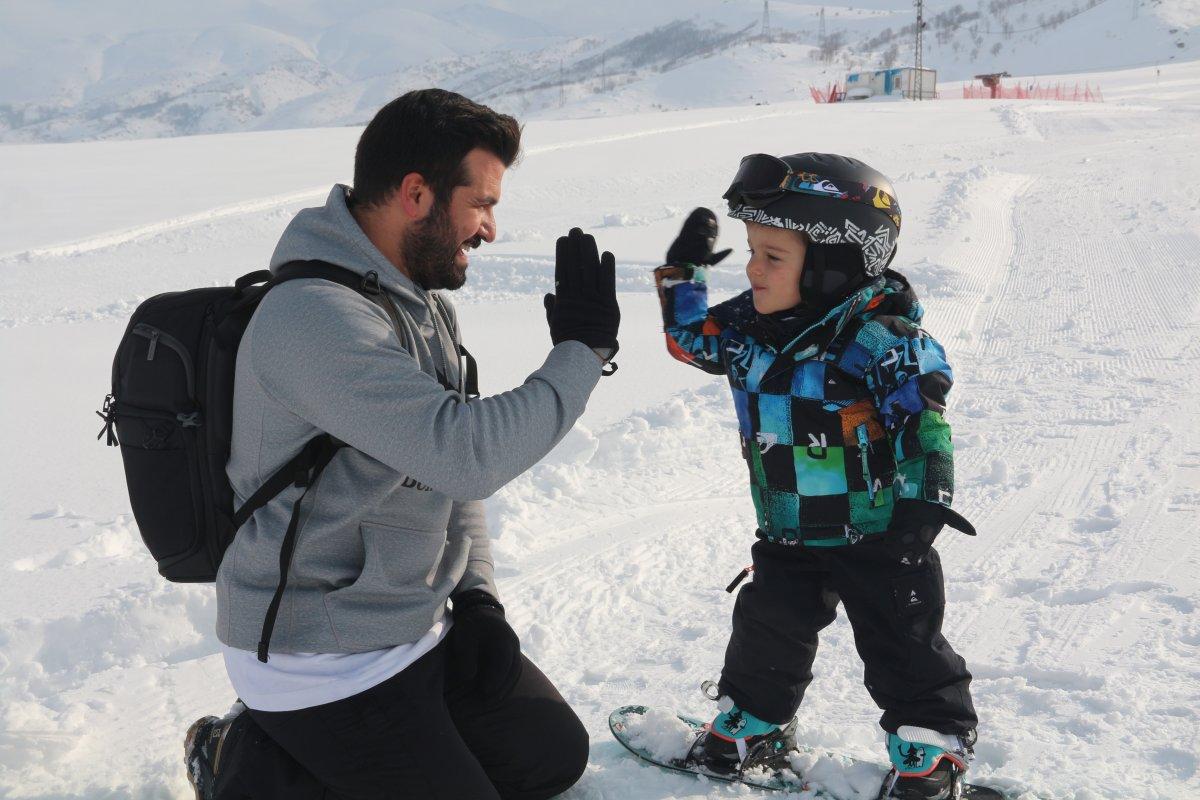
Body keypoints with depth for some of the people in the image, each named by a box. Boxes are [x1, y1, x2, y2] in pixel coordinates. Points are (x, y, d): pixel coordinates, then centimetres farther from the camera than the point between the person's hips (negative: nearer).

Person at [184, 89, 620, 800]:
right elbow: (467, 453, -33)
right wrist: (583, 350, -21)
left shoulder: (427, 302, 6)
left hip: (420, 626, 9)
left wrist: (477, 593, 4)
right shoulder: (313, 316, -26)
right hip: (324, 662, -9)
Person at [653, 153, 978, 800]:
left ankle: (931, 745, 24)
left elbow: (923, 420, -19)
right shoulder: (747, 326, -3)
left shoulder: (879, 339, -22)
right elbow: (691, 339, 14)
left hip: (878, 534, -5)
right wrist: (681, 273, 3)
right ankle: (753, 722, 35)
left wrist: (926, 500, -24)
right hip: (787, 535, 6)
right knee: (767, 628, 13)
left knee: (901, 645, 6)